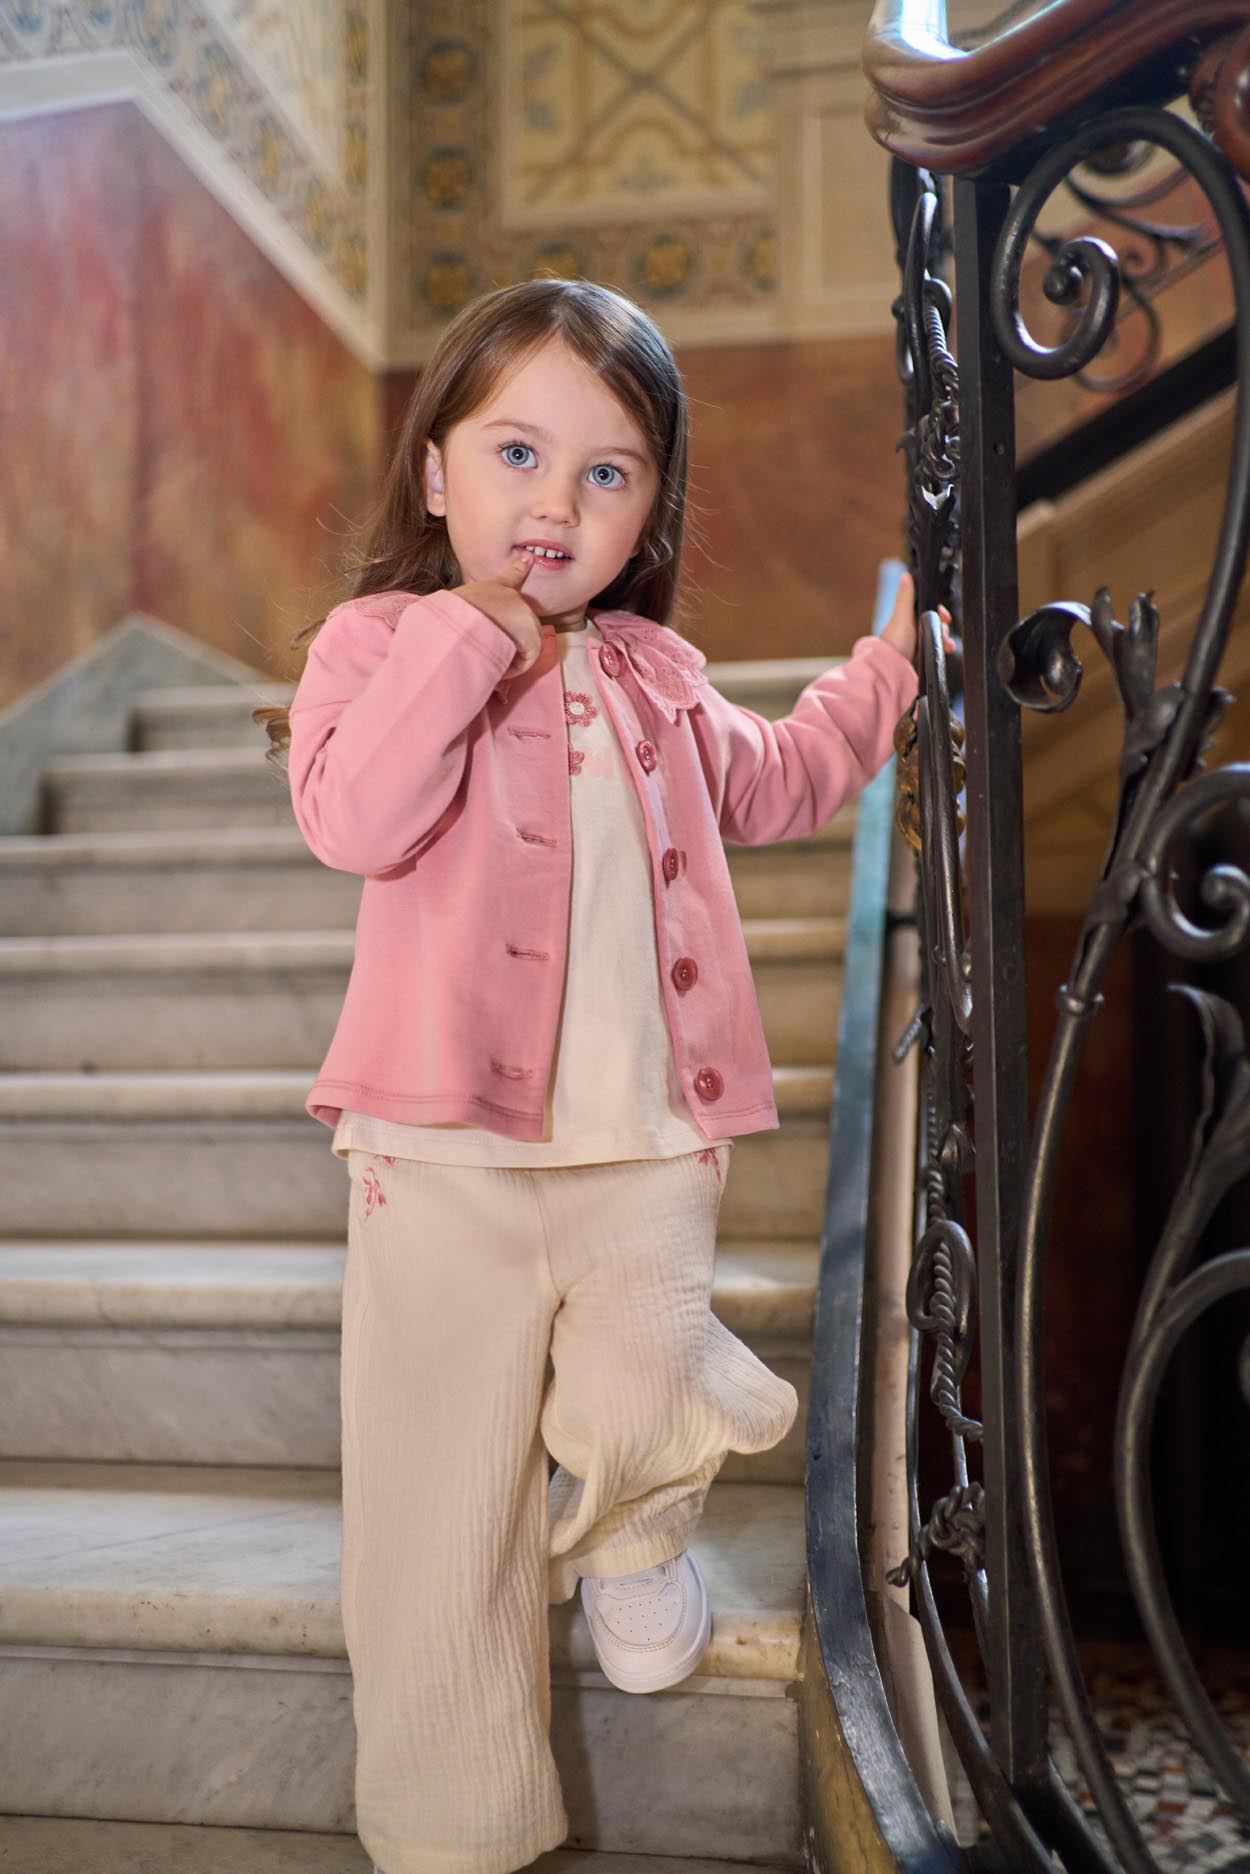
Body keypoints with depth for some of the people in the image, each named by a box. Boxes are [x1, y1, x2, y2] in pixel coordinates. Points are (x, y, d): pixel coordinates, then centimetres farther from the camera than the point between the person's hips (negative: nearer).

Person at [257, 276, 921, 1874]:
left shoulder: (656, 674, 14)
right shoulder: (383, 640, -2)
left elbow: (769, 782, 34)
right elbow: (352, 820, -22)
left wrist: (887, 665, 30)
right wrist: (470, 637, -21)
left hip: (648, 1150, 4)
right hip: (449, 1155, -3)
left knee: (643, 1412, -3)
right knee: (444, 1508, 3)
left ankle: (627, 1533, 37)